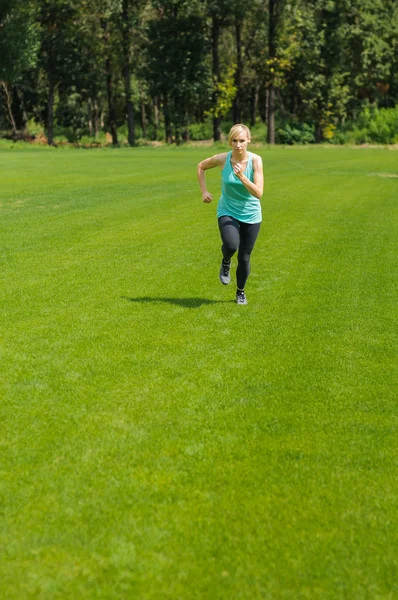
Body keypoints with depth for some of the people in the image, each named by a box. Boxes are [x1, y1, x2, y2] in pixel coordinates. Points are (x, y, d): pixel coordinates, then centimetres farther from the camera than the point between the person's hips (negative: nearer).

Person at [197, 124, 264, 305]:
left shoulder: (255, 160, -17)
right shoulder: (222, 159, -14)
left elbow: (258, 193, -22)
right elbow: (201, 166, 7)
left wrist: (241, 177, -34)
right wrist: (204, 191, -1)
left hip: (251, 215, 0)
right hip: (228, 212, 0)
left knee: (244, 257, 7)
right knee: (231, 245, -29)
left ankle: (240, 292, 33)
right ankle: (226, 263, 8)